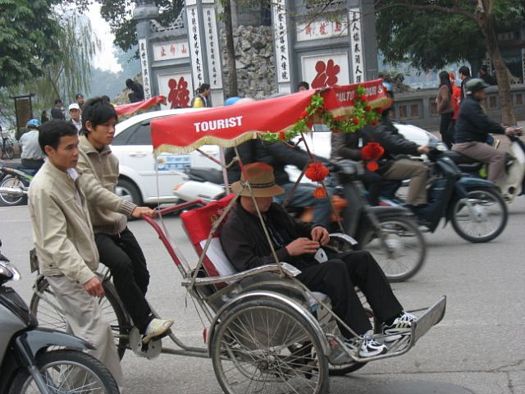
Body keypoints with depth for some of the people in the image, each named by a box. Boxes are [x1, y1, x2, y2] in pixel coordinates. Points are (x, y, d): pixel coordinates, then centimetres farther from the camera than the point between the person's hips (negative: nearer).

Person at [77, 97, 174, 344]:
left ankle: (133, 327, 21)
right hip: (92, 229, -8)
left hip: (116, 225, 8)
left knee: (141, 274, -1)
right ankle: (146, 323, -26)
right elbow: (93, 191, -30)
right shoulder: (78, 155, -16)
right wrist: (131, 208, -41)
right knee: (122, 264, -31)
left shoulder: (110, 157, 11)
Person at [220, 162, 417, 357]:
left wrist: (314, 230, 7)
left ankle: (391, 320, -7)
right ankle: (355, 336, -26)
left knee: (362, 259, -4)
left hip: (306, 269, 9)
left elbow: (296, 228, 32)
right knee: (335, 268, -30)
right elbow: (249, 267, -20)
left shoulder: (272, 210, 17)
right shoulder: (233, 228, -9)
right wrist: (287, 251, -24)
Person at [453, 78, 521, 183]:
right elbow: (484, 124, -25)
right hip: (467, 144, -12)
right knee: (499, 156, -22)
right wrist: (504, 130, -24)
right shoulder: (471, 105, -15)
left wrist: (503, 128, 11)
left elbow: (485, 121, 22)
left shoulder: (470, 104, 20)